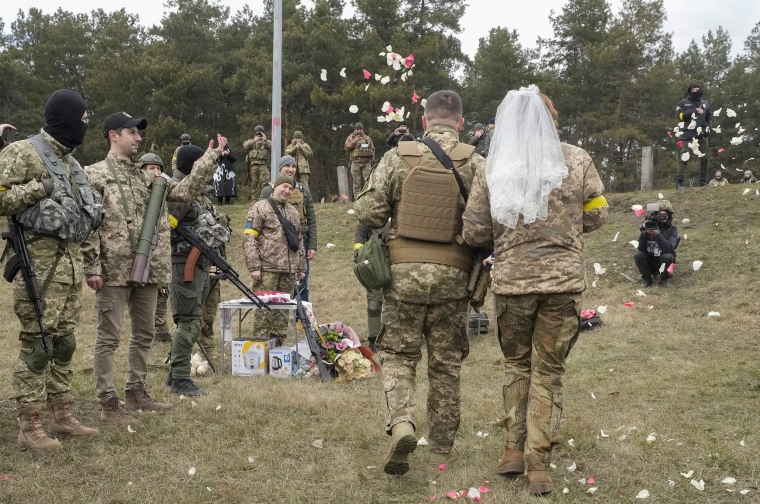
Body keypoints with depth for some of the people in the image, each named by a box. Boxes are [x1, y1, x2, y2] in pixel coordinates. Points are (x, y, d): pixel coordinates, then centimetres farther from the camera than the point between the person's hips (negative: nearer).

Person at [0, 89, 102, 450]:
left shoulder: (69, 161, 18)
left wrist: (91, 212, 9)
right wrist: (40, 187, -19)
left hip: (71, 260, 9)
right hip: (39, 261, -9)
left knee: (64, 342, 13)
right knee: (37, 344, -6)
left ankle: (61, 415, 22)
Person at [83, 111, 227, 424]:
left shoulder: (146, 178, 16)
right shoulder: (95, 175, -4)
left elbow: (186, 190, 12)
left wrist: (211, 158, 7)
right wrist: (92, 268, -17)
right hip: (114, 270, -7)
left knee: (144, 335, 14)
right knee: (109, 338, -2)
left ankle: (136, 393, 26)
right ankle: (108, 403, 2)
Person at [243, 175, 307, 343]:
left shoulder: (293, 212, 21)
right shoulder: (260, 208, -1)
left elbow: (299, 241, 26)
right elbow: (249, 238, -8)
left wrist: (301, 267, 19)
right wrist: (253, 266, -15)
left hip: (288, 270, 7)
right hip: (267, 269, -6)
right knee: (264, 309, -8)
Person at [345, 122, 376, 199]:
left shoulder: (367, 138, 17)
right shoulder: (351, 138, 8)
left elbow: (372, 149, 20)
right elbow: (347, 147, -6)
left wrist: (372, 158, 7)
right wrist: (355, 141, -14)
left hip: (366, 162, 2)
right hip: (355, 162, -2)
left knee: (368, 181, -8)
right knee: (357, 182, -2)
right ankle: (357, 198, 2)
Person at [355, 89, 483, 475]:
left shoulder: (397, 157, -2)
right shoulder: (474, 163, -3)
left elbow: (367, 212, -4)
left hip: (403, 270, 0)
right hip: (451, 275, 0)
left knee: (398, 355, 10)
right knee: (446, 364, 12)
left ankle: (401, 423, -14)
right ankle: (441, 448, 20)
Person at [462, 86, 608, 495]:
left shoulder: (492, 172, -5)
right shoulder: (577, 161, -4)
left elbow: (474, 234, -2)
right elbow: (595, 216, 4)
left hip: (512, 281, 0)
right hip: (564, 280, 0)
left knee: (517, 365, 20)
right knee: (549, 371, 10)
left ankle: (514, 449, 19)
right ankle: (538, 463, 8)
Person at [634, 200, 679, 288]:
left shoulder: (672, 230, -10)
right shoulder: (649, 226, -6)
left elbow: (669, 248, -27)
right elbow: (641, 248, -13)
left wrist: (657, 235, -36)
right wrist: (644, 233, -28)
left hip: (662, 261, -2)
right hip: (649, 262, 2)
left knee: (667, 256, -32)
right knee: (638, 255, -26)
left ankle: (664, 278, -3)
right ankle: (646, 278, -1)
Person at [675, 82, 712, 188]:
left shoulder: (705, 103, 19)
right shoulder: (683, 103, 7)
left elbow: (710, 118, 25)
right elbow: (679, 115, -8)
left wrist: (708, 127, 4)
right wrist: (695, 111, -13)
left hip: (702, 135, 4)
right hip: (688, 135, -4)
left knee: (704, 158, 4)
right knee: (684, 158, -13)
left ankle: (703, 182, 11)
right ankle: (679, 182, -16)